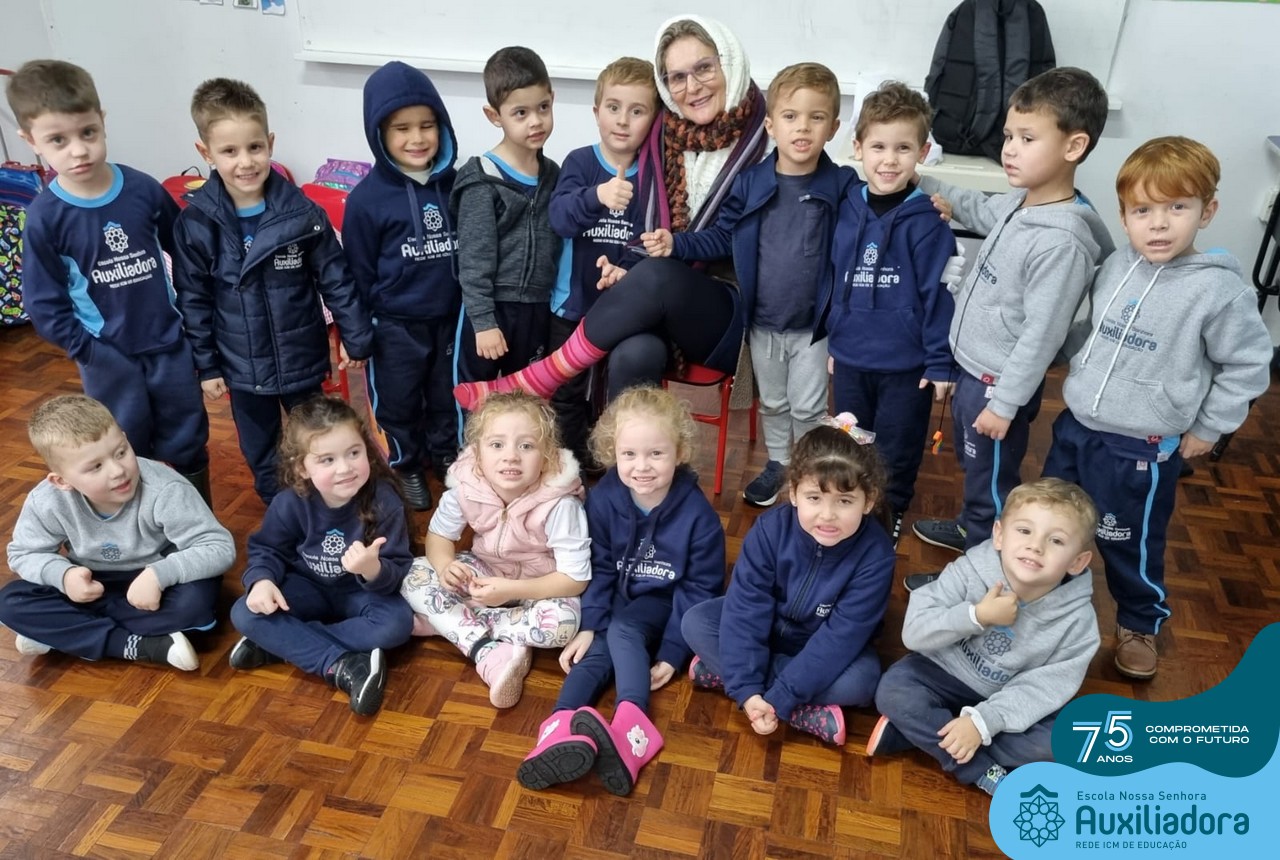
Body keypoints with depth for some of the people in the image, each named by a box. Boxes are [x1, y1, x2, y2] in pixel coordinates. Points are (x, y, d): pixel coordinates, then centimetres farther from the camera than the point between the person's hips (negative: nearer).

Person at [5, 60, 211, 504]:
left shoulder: (144, 189, -10)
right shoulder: (44, 217, -14)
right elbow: (45, 306, -8)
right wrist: (92, 354, -14)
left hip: (169, 343, 1)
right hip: (108, 359, -1)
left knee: (187, 446, 16)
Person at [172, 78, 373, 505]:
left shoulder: (303, 214, -15)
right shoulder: (195, 223, -12)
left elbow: (336, 280, -7)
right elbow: (192, 300, -4)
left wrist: (356, 338, -4)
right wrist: (205, 365, -2)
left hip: (302, 357, -1)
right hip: (242, 366, 1)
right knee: (259, 450, 20)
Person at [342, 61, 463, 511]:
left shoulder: (455, 184, -5)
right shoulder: (367, 197, -14)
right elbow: (358, 273, -6)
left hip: (451, 318, 3)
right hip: (395, 326, -3)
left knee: (448, 395, 20)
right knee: (398, 402, 14)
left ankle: (445, 455, 43)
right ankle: (407, 466, 37)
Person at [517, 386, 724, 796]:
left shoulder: (697, 514, -18)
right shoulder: (603, 499, -11)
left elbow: (700, 588, -12)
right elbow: (599, 568, -3)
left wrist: (673, 652, -17)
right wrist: (588, 626, -14)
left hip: (663, 604, -2)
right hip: (618, 597, 3)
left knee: (621, 631, -31)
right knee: (595, 651, -24)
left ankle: (630, 723, -49)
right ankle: (562, 731, -47)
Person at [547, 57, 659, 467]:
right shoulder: (579, 162, -7)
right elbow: (559, 217, -24)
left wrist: (623, 271, -29)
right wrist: (596, 197, -44)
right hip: (572, 301, 0)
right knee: (567, 394, 12)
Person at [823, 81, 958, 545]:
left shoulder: (927, 219, -14)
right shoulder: (848, 208, -1)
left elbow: (938, 293, -12)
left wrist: (940, 363, -11)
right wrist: (833, 339, 13)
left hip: (906, 363, -4)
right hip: (849, 357, 4)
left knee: (898, 450, 15)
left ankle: (892, 512, 37)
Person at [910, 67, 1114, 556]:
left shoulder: (1062, 241, -28)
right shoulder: (1017, 203, -2)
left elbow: (1041, 336, -25)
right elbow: (976, 209, 23)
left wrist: (1004, 404, -19)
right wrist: (923, 184, 19)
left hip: (998, 384, -9)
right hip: (971, 368, 9)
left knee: (991, 484, 12)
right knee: (972, 465, 28)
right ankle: (970, 531, 51)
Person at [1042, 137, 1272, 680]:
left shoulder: (1219, 289, -17)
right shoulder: (1115, 267, -1)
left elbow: (1247, 365, -8)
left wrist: (1208, 429, -4)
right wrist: (1081, 383, 11)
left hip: (1141, 450, -6)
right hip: (1074, 427, 6)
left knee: (1130, 546, 10)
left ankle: (1139, 623, 37)